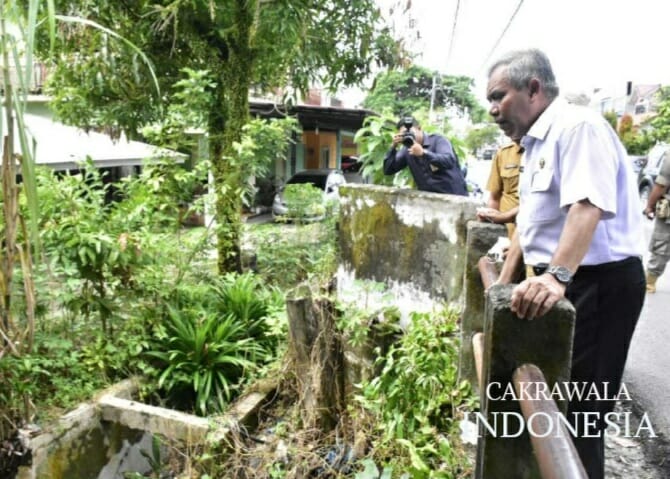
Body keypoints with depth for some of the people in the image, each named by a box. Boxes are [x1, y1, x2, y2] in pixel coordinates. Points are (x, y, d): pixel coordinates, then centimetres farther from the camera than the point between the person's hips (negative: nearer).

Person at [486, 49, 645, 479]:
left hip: (597, 285, -10)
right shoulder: (537, 143, 16)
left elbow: (588, 205, -32)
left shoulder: (578, 126, -16)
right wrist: (505, 282, 23)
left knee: (576, 407, -1)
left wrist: (557, 276, -45)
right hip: (559, 282, 10)